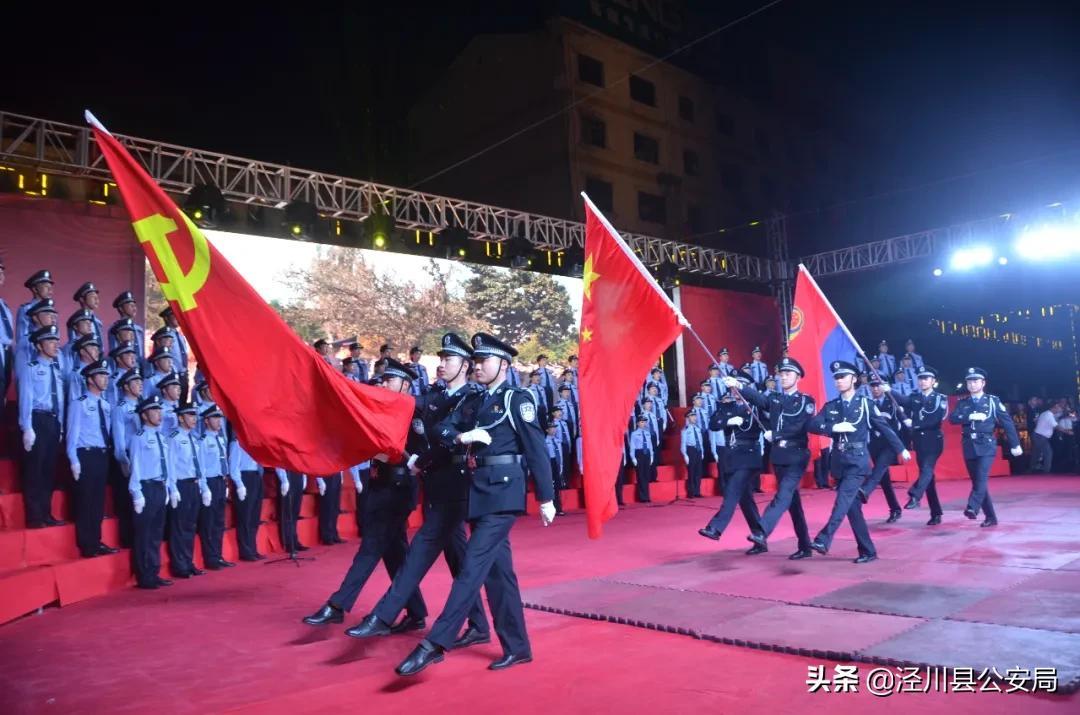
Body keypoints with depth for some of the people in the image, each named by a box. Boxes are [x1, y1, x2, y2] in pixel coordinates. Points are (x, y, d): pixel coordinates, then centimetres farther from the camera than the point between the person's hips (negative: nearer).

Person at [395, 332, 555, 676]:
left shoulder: (518, 399, -3)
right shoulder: (476, 403, 18)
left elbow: (537, 451, -7)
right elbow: (441, 429, 10)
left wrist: (546, 498, -10)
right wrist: (461, 435, -12)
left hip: (503, 492, -8)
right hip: (479, 492, 8)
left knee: (473, 565, -11)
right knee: (498, 570, 10)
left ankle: (436, 643, -10)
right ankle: (517, 647, 20)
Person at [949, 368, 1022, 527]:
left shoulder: (993, 400, 3)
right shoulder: (962, 403, 10)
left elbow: (1007, 422, 4)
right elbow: (953, 418, -5)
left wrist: (1015, 444, 4)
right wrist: (971, 416, -19)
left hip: (986, 445, -4)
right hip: (969, 447, 4)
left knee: (982, 477, -22)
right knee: (977, 481, 6)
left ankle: (972, 508, -32)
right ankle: (991, 517, 14)